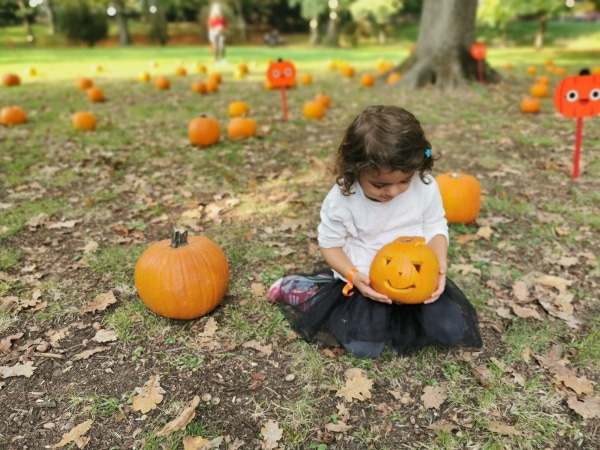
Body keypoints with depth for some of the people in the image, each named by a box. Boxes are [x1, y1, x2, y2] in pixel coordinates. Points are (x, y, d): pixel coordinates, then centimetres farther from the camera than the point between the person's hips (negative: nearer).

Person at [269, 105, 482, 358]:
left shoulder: (425, 187, -13)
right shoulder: (341, 199, -20)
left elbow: (436, 228, 0)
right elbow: (330, 243, -7)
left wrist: (440, 266, -19)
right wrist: (353, 276, -23)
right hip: (367, 280, -3)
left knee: (452, 330, -8)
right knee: (364, 346, -13)